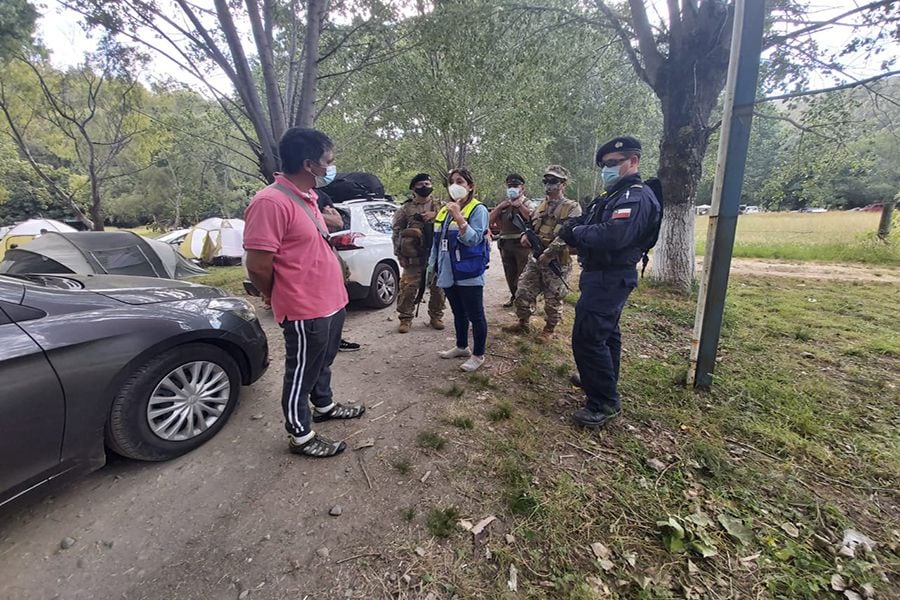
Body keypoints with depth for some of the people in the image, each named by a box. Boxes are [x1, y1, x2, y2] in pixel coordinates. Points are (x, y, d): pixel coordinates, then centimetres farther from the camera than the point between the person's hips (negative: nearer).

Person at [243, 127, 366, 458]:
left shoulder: (307, 197, 9)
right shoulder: (271, 202, -22)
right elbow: (258, 267, -20)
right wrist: (282, 300, -5)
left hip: (331, 302, 9)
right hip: (305, 311, -9)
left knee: (323, 363, 26)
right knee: (302, 373, 9)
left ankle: (324, 405, 48)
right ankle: (300, 436, 29)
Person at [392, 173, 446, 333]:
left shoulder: (440, 206, 10)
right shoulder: (406, 208, 7)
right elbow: (397, 231, 6)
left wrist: (435, 215, -13)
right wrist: (399, 254, -2)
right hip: (413, 258, -1)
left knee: (437, 288, 8)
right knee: (408, 288, -3)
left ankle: (436, 316, 25)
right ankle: (406, 318, 11)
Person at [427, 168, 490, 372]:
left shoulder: (478, 210, -7)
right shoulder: (444, 211, 13)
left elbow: (474, 239, -19)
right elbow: (437, 241, 17)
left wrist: (459, 217, -27)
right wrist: (432, 265, 17)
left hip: (469, 274, -7)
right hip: (448, 273, 7)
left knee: (475, 315, 3)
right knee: (458, 313, 19)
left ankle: (478, 355, 17)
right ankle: (461, 347, 36)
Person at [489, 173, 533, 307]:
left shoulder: (527, 202, 0)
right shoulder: (503, 203, 15)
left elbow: (533, 218, -18)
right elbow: (491, 220, 9)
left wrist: (519, 204, -18)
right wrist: (500, 206, -4)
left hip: (522, 244, -5)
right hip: (506, 244, 6)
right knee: (510, 275, 15)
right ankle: (514, 296, 30)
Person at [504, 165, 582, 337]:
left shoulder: (572, 208, -8)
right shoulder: (541, 206, 13)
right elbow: (530, 225, 24)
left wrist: (548, 253, -24)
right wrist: (524, 235, 0)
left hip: (556, 262, -6)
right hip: (534, 258, 6)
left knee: (553, 299, 6)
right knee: (523, 293, 8)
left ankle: (549, 329, 24)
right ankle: (523, 323, 26)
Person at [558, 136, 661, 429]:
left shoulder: (636, 197, -17)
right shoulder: (614, 195, 17)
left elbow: (611, 237, -32)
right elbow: (587, 224, 11)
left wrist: (575, 232, -18)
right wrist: (575, 227, -11)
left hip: (609, 278, -11)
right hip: (602, 275, 11)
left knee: (587, 337, -12)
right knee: (606, 331, 21)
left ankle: (604, 403, -1)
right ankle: (603, 381, 39)